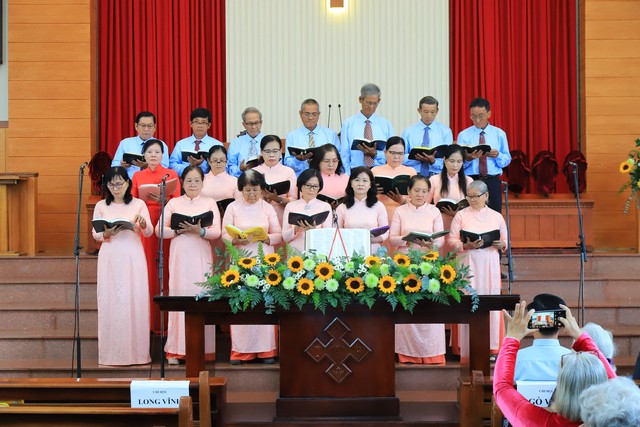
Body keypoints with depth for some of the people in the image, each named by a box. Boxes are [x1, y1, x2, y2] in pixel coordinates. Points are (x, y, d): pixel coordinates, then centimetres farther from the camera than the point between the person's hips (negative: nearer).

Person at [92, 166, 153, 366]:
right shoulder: (101, 206, 8)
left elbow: (149, 233, 0)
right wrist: (107, 233, -17)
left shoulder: (138, 204, 5)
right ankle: (112, 353, 3)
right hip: (110, 259, 1)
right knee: (110, 301, -1)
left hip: (133, 258, -1)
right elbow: (95, 234, 4)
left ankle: (136, 351, 2)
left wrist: (143, 223, -23)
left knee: (134, 301, -3)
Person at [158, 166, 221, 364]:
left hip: (201, 258, 0)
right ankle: (176, 350, -1)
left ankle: (203, 349, 1)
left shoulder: (210, 203, 10)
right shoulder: (173, 203, 10)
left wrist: (200, 231, -18)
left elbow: (216, 232, 0)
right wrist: (177, 231, -11)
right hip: (179, 257, 0)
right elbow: (159, 229, 5)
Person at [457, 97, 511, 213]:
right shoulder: (463, 135, 5)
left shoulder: (499, 134, 10)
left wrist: (497, 155, -13)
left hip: (492, 182, 1)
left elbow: (507, 160, 8)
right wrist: (468, 158, -22)